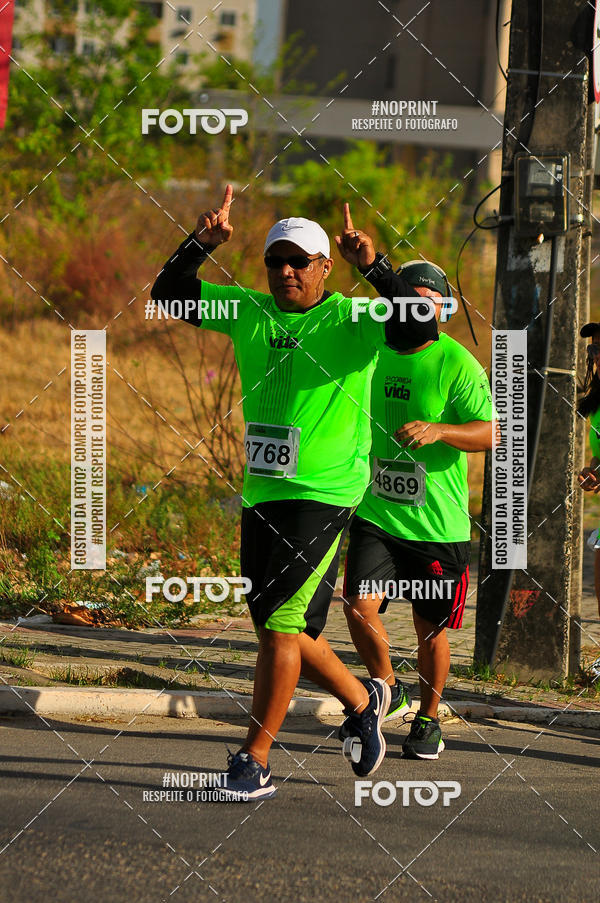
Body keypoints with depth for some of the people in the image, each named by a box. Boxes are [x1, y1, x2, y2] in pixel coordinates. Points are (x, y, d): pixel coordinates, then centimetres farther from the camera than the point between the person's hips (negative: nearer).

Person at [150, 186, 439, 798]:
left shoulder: (351, 322, -7)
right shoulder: (249, 313, 8)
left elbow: (419, 330, -23)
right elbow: (169, 292, 10)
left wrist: (373, 266, -31)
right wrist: (201, 243, -7)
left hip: (323, 494, -7)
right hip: (260, 494, 7)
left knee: (280, 622, -12)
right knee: (277, 626, 14)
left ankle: (254, 762, -7)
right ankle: (363, 700, 37)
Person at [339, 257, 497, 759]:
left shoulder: (458, 364, -8)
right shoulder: (373, 352, 6)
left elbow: (490, 432, -18)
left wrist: (438, 430, -32)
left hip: (439, 524, -3)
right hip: (377, 514, 3)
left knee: (431, 628, 7)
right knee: (360, 604, -15)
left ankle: (428, 720, 27)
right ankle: (388, 691, 10)